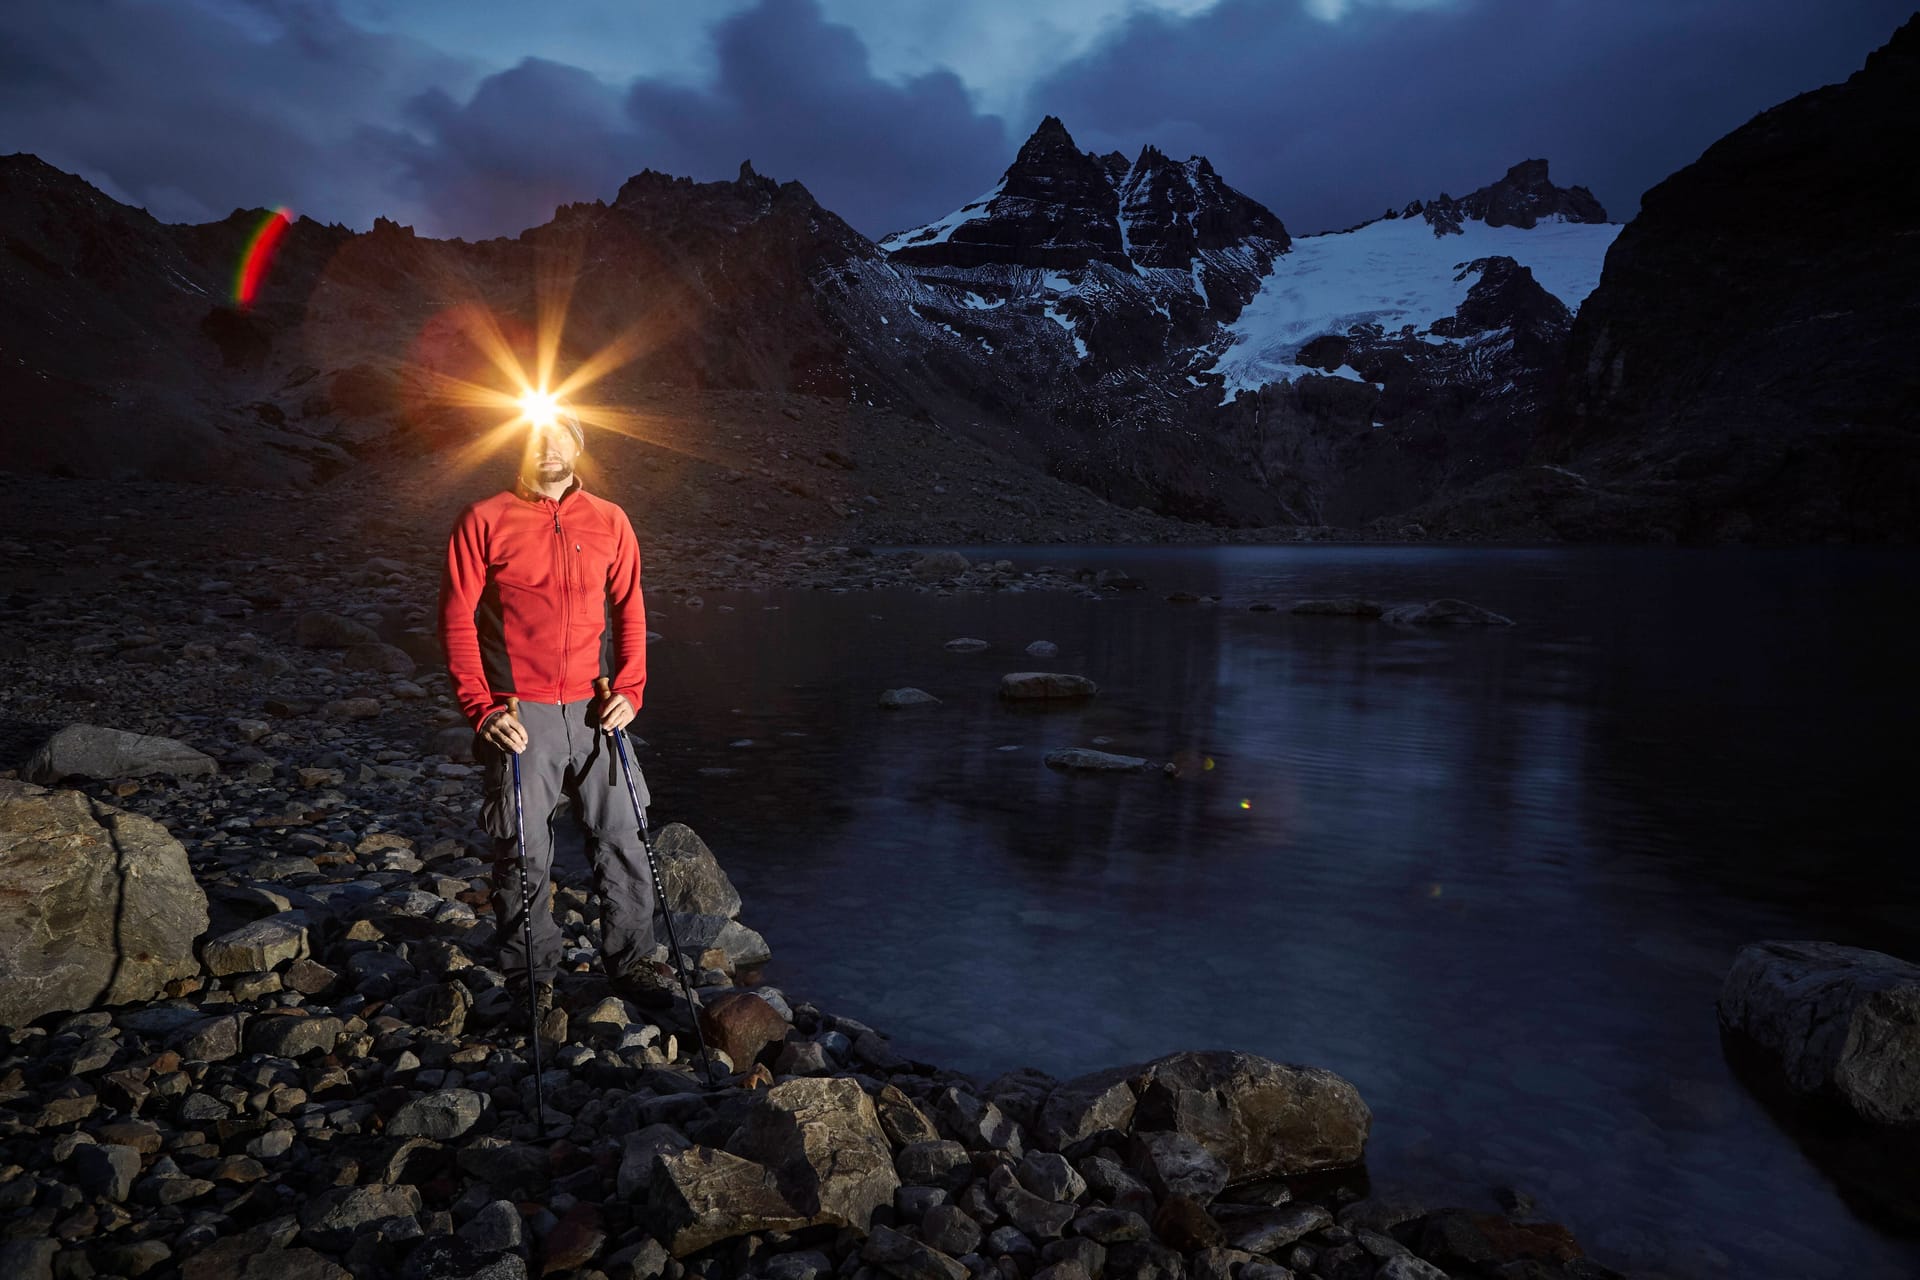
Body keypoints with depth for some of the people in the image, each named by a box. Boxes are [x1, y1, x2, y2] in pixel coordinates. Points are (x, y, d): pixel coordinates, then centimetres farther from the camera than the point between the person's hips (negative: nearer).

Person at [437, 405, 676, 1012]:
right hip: (520, 716, -2)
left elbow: (629, 608, 11)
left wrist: (628, 689, 0)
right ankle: (532, 974, 23)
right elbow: (457, 619, -2)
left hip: (595, 710, 3)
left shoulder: (609, 521, 7)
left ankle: (629, 959, 23)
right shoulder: (484, 521, -1)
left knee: (623, 837, 7)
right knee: (524, 852, 5)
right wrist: (481, 708, -10)